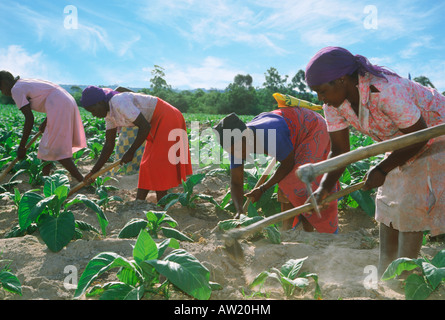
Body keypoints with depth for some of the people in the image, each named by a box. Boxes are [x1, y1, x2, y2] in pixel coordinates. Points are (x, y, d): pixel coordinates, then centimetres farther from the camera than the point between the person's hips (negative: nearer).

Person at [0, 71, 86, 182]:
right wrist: (45, 123, 28)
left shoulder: (16, 90, -3)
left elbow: (29, 119, -11)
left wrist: (22, 147, -6)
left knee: (56, 150, -7)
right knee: (47, 146, 18)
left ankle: (83, 182, -12)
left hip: (60, 107, -10)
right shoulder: (28, 83, 25)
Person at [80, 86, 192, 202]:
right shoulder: (109, 114, 5)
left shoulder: (119, 103, -24)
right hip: (156, 123, 10)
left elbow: (145, 127, -26)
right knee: (146, 165, 10)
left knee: (157, 165, -11)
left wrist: (130, 152, -18)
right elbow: (109, 145, 9)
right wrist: (93, 171, 7)